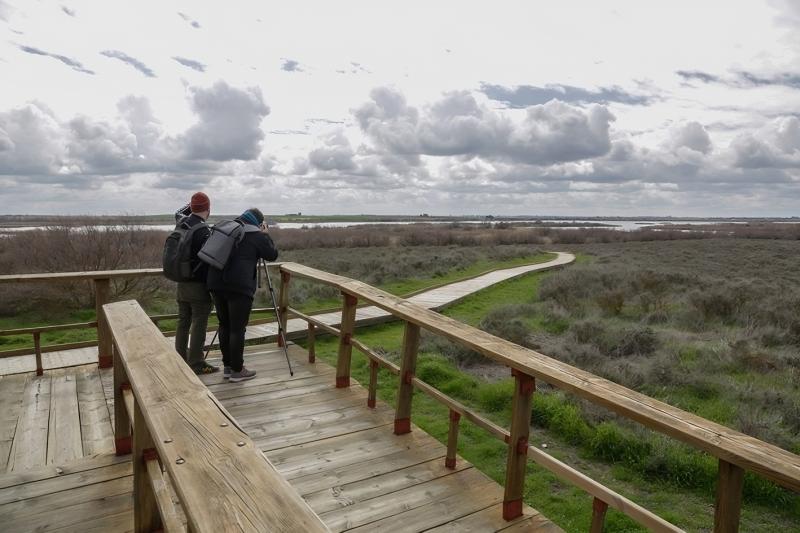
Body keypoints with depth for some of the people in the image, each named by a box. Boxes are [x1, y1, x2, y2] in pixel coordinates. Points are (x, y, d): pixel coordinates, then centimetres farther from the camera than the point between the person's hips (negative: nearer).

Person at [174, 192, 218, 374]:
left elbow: (178, 213, 31)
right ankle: (196, 363, 6)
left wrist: (191, 205, 36)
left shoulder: (182, 223, 4)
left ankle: (181, 359, 24)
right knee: (198, 324, 0)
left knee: (183, 321, 15)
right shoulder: (203, 231, -20)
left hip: (181, 282, 8)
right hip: (198, 285, -8)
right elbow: (208, 260, -21)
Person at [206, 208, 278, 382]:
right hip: (239, 286, -6)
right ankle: (237, 370, 8)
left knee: (224, 326, 14)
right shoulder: (257, 236, 1)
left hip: (216, 283, 6)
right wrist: (265, 234, 20)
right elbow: (273, 255, 12)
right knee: (237, 329, 0)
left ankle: (227, 366, 23)